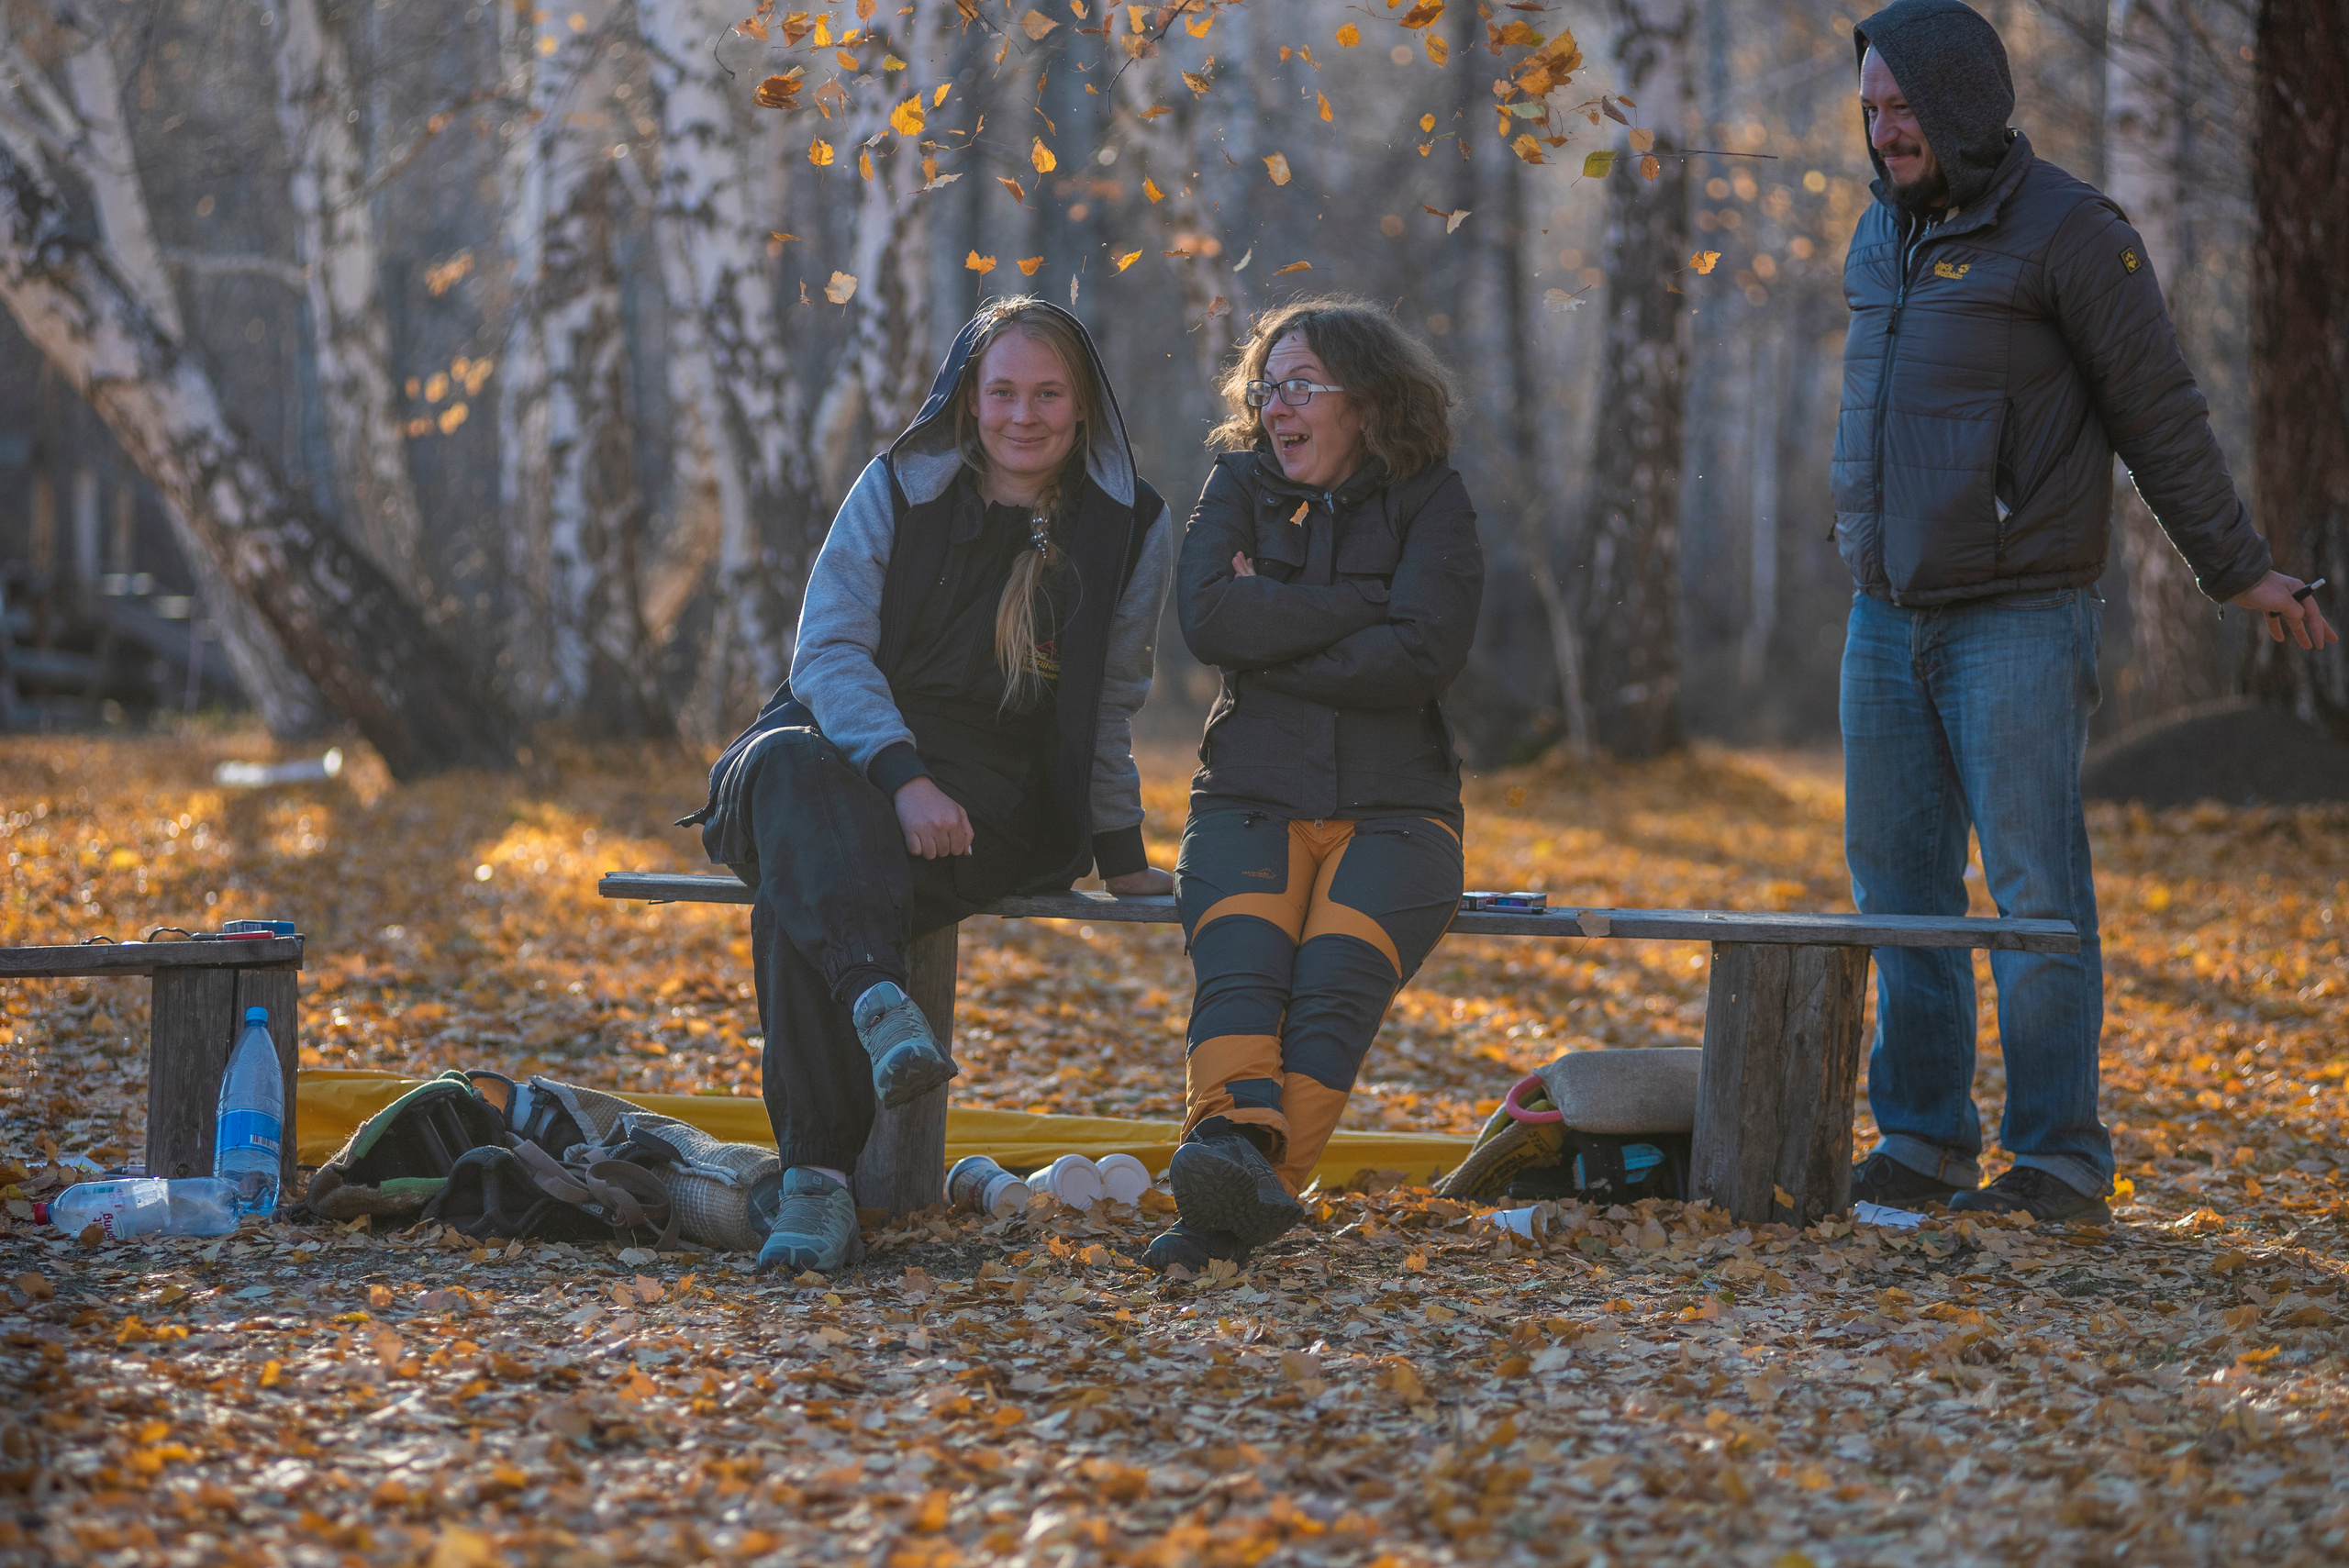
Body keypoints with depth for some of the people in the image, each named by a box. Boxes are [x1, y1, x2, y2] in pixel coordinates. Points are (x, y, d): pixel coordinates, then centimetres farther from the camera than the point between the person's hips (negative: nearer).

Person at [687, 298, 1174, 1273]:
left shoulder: (1130, 529, 8)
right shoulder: (898, 490, 6)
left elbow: (1109, 707, 18)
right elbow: (828, 651, -5)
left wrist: (1120, 855, 17)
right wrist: (901, 775, -21)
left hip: (998, 805, -1)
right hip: (854, 757, 1)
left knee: (795, 902, -34)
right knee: (788, 761, -39)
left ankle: (817, 1177, -42)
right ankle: (878, 1002, -60)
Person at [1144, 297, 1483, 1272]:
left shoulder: (1429, 503, 5)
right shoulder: (1240, 486, 12)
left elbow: (1419, 660, -10)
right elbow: (1207, 618, -7)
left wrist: (1273, 634, -6)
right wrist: (1363, 605, -8)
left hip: (1393, 808, -2)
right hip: (1251, 798, 2)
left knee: (1337, 977, -30)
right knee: (1241, 957, -30)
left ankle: (1234, 1210, -44)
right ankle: (1236, 1155, -53)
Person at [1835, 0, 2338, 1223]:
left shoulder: (2069, 233, -9)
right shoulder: (1882, 236, 13)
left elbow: (2160, 415, -5)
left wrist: (2240, 570, -2)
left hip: (2020, 620, -7)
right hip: (1888, 616, 7)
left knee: (2035, 888, -8)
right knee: (1897, 885, 7)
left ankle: (2059, 1161, -5)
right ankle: (1922, 1144, 14)